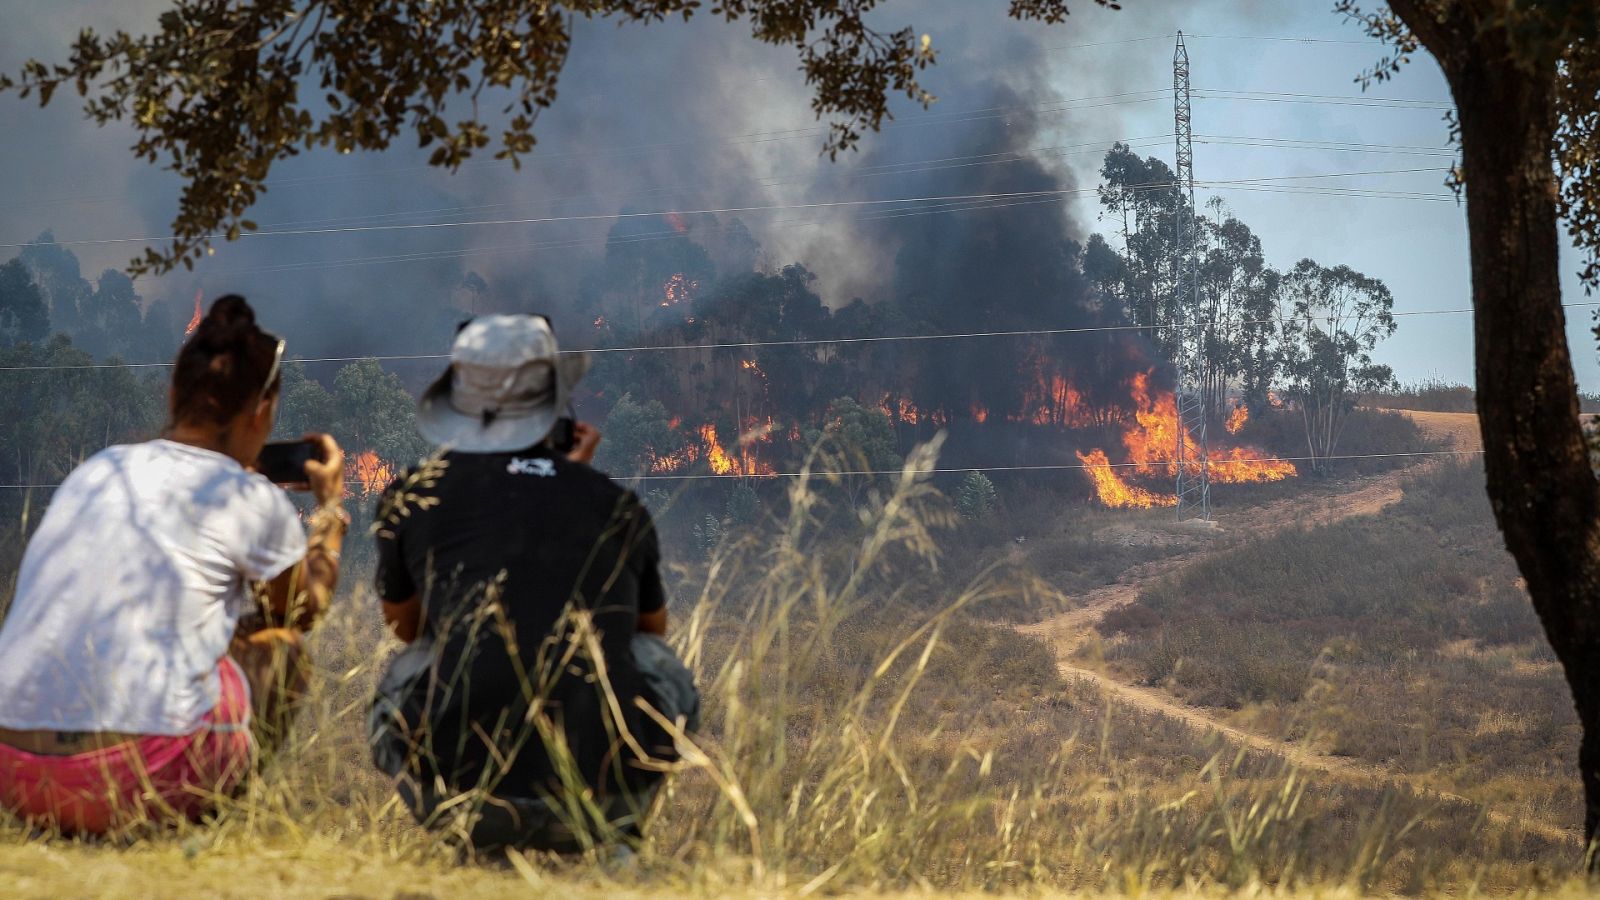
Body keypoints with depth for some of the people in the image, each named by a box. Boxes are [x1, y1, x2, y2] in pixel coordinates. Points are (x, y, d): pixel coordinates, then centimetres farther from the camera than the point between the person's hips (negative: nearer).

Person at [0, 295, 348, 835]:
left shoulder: (94, 472, 17)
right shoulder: (251, 501, 3)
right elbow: (305, 609, 24)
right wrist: (330, 505, 40)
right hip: (138, 783, -5)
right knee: (278, 646, 22)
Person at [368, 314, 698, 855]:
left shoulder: (413, 497, 10)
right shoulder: (616, 505, 13)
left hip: (460, 796, -1)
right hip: (605, 801, 1)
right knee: (657, 662, 32)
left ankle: (481, 840, 15)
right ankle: (605, 839, 17)